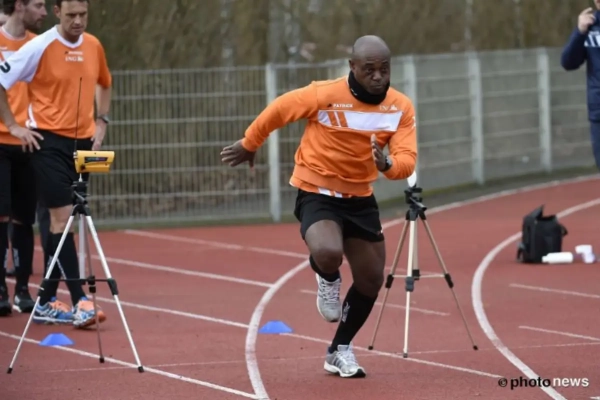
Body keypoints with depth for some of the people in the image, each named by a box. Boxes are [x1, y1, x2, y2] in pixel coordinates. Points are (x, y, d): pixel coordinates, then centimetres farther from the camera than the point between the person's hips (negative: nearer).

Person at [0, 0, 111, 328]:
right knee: (61, 217, -11)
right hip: (49, 141, -6)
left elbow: (104, 84, 25)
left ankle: (46, 302, 15)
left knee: (61, 221, 9)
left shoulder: (94, 46, 6)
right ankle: (79, 301, -15)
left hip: (83, 142, 6)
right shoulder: (40, 47, -11)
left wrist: (101, 121, 14)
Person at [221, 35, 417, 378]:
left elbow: (406, 160, -14)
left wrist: (387, 164, -38)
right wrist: (249, 145, 9)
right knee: (328, 253, -33)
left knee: (372, 279, 9)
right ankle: (328, 281, 7)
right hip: (317, 193, -5)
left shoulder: (401, 107, -8)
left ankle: (341, 350, 32)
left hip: (360, 198, 5)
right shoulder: (325, 96, -21)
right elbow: (278, 111, -5)